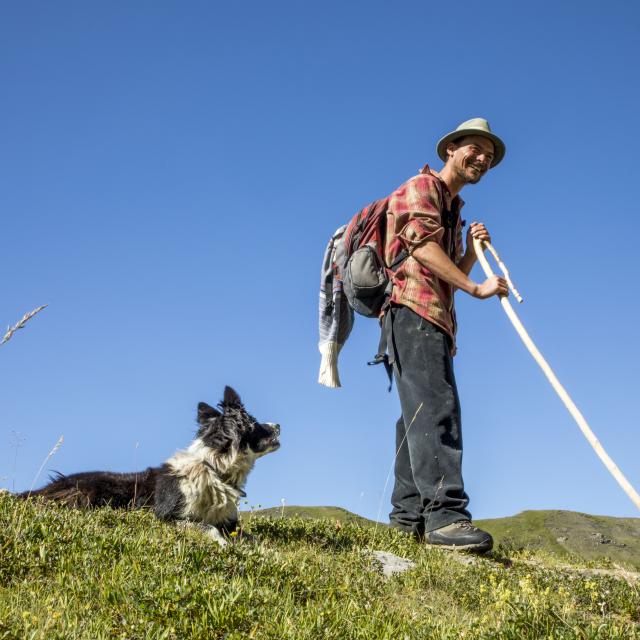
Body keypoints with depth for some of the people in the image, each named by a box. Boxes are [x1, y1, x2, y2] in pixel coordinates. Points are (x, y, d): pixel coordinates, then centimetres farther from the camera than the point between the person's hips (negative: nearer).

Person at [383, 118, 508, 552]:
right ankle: (445, 514, -31)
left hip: (436, 320, 10)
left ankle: (408, 512, 9)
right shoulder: (422, 186, 3)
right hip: (413, 309, -10)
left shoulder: (454, 210, 31)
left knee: (423, 413, 6)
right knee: (436, 406, -22)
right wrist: (476, 287, -17)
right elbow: (422, 245, -13)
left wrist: (474, 249, 10)